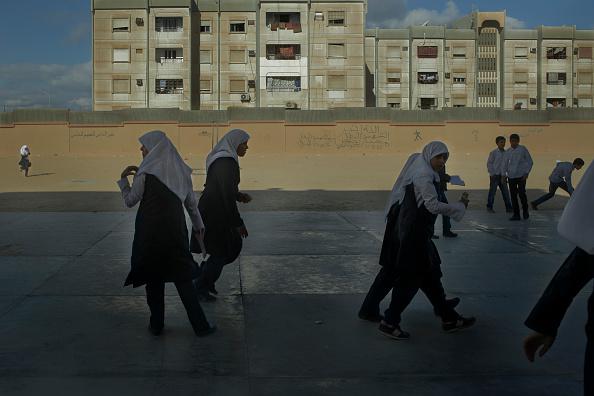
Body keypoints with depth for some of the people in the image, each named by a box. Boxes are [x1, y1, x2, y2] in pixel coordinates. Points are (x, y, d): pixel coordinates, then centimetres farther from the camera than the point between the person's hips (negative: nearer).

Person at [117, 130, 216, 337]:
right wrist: (198, 224, 22)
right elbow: (191, 201, 10)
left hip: (150, 233, -3)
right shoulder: (179, 169, 4)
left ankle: (156, 324, 17)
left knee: (154, 278, 11)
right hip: (175, 231, 3)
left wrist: (123, 179, 9)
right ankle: (200, 325, 6)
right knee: (183, 278, 8)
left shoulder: (146, 172, -10)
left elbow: (130, 201, -3)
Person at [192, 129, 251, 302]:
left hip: (213, 212, 10)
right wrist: (238, 223, -20)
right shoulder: (226, 162, -21)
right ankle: (200, 288, 15)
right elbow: (226, 195, -24)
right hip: (214, 215, -10)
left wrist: (239, 195, 9)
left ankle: (206, 270, 27)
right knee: (221, 253, 2)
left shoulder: (221, 158, 11)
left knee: (234, 247, 16)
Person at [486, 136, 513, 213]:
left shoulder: (506, 153, 7)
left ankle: (508, 208, 8)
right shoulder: (493, 153, -5)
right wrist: (492, 174, -8)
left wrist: (504, 175, 9)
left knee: (505, 192, 3)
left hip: (502, 176, 4)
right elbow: (489, 163, -4)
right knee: (492, 191, 1)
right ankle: (489, 207, 12)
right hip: (494, 175, -4)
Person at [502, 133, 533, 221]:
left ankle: (525, 211, 14)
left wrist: (526, 173, -7)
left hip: (521, 176, -3)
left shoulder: (523, 149, -1)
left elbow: (529, 161, 1)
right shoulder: (508, 151, 9)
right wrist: (504, 174, 7)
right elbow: (505, 163, 16)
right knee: (513, 195, 3)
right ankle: (516, 214, 11)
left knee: (521, 193, -10)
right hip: (511, 176, 4)